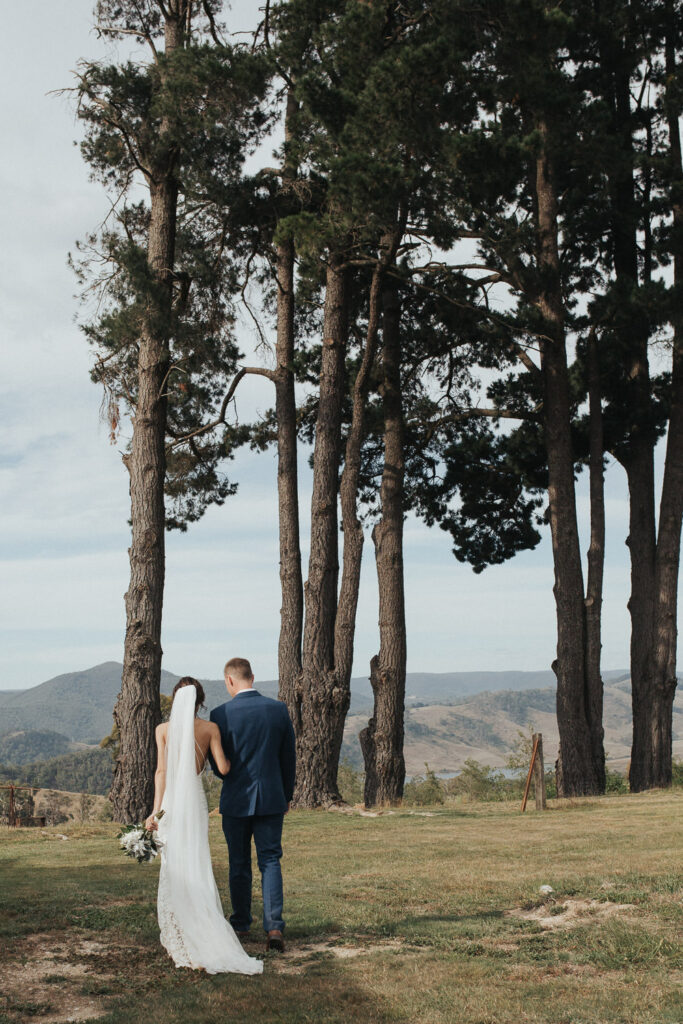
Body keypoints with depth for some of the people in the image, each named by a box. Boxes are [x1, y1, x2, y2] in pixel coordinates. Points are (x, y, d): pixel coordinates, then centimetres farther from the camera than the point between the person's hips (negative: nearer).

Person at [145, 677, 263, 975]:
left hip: (170, 800, 0)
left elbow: (161, 771, -6)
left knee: (173, 865, 6)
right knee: (197, 866, 8)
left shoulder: (163, 729, -1)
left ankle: (176, 936, 9)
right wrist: (233, 760, 19)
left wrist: (156, 810, -6)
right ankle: (203, 935, 9)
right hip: (196, 799, 0)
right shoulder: (210, 728, -1)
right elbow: (223, 768, -5)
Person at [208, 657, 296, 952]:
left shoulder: (221, 714, -11)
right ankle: (274, 927, -6)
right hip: (271, 798, 1)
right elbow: (289, 756, 3)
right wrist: (287, 795, 15)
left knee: (239, 864, 13)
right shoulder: (279, 709, -3)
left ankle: (241, 925, 24)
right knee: (270, 861, 6)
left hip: (236, 799, -1)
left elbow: (216, 764, -5)